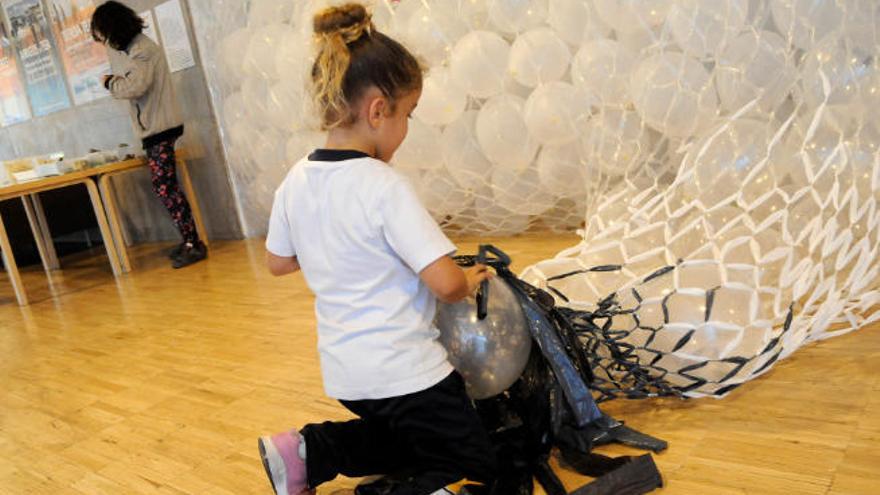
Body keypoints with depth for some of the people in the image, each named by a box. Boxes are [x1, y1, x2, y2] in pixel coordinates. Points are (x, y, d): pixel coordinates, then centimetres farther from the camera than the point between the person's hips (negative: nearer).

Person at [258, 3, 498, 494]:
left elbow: (278, 262, 12)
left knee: (402, 437, 33)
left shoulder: (296, 181, -1)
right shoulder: (384, 186, -21)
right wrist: (472, 279, -2)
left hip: (345, 370, 7)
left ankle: (306, 452, 14)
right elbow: (445, 284, -23)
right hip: (405, 371, -7)